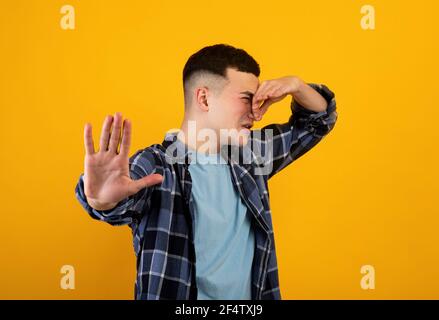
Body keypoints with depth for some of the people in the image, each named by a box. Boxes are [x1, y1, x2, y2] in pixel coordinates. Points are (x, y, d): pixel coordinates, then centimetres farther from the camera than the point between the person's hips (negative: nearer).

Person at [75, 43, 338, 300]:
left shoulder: (249, 156, 0)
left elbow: (318, 121, 11)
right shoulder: (154, 165, -18)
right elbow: (124, 205, -39)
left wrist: (295, 85, -9)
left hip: (251, 293, 6)